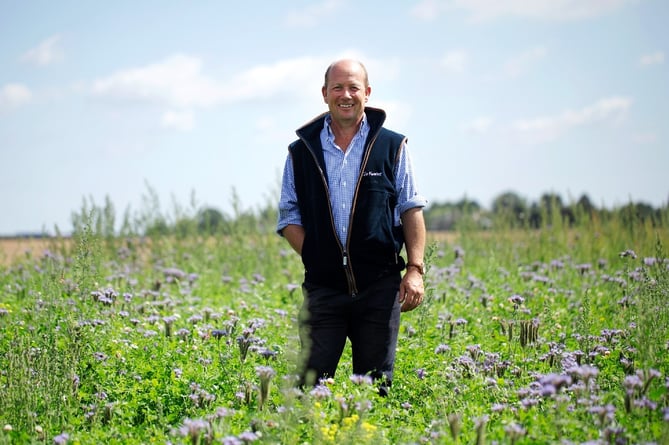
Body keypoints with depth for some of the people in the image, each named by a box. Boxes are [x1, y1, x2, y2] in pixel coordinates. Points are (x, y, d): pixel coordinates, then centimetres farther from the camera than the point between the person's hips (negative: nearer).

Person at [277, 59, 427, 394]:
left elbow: (411, 209, 7)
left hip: (379, 289, 0)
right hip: (323, 288, 0)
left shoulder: (391, 146, 6)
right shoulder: (302, 152, 7)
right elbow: (288, 216, 11)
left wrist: (415, 269, -3)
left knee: (375, 386, 6)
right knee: (312, 382, -5)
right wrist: (315, 256, -3)